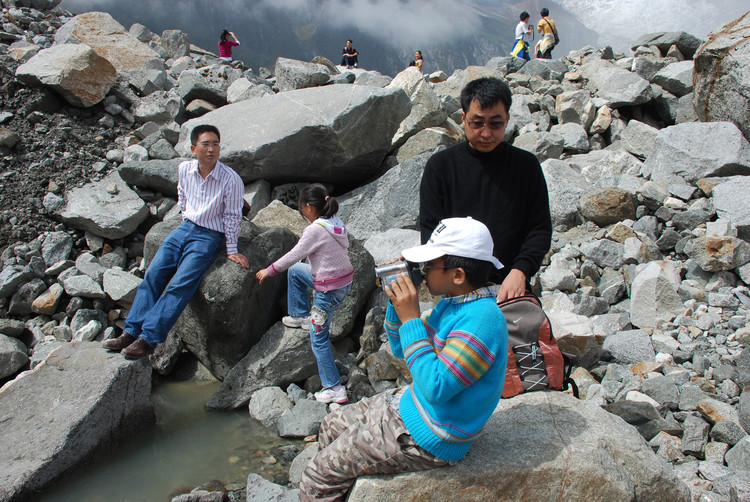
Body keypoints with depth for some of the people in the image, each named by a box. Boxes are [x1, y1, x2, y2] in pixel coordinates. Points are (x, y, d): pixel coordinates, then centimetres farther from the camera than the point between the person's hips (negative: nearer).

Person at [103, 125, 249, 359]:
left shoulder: (231, 179, -15)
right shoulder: (184, 170, 0)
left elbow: (232, 217, -8)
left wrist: (231, 251, -4)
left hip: (209, 237, -5)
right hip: (184, 228, 5)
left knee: (180, 285, -18)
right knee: (152, 276, -8)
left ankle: (148, 339, -17)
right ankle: (131, 332, -6)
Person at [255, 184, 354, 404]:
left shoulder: (315, 230, -22)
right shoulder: (336, 223, 2)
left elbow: (293, 256, -15)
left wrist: (269, 270, -2)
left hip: (330, 289, -9)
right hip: (345, 279, 9)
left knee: (319, 338, 4)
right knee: (295, 271, 24)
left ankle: (334, 389, 10)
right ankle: (302, 316, 36)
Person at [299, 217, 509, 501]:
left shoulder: (481, 320, -28)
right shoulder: (451, 303, 3)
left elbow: (436, 389, -33)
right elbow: (401, 350, 12)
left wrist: (411, 318, -30)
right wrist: (397, 301, -4)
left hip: (431, 437, -10)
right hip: (409, 403, 10)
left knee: (319, 477, -5)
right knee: (332, 426, 20)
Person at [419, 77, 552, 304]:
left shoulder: (526, 165, 6)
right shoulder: (440, 166, 3)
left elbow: (540, 229, 5)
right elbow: (430, 230, 0)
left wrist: (520, 271, -12)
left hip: (511, 288, 1)